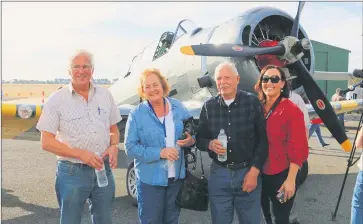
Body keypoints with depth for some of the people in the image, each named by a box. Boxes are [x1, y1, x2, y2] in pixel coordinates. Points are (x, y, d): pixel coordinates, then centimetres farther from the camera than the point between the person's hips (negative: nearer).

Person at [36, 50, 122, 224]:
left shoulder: (105, 95, 4)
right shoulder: (57, 99, -8)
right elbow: (46, 142, -10)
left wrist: (114, 146, -9)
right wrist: (80, 154, -20)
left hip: (103, 170, 3)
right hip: (72, 172, -3)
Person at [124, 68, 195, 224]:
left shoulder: (178, 107, 0)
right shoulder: (136, 114, -10)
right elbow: (130, 148, -13)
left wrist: (191, 140, -14)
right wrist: (159, 152, -23)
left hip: (177, 177, 3)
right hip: (150, 180, -3)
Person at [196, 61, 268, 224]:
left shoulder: (252, 102, -5)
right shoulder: (209, 106, 1)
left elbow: (263, 140, -4)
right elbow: (199, 139, 8)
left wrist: (254, 171, -9)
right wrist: (210, 144, -15)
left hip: (248, 172, -2)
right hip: (218, 174, 2)